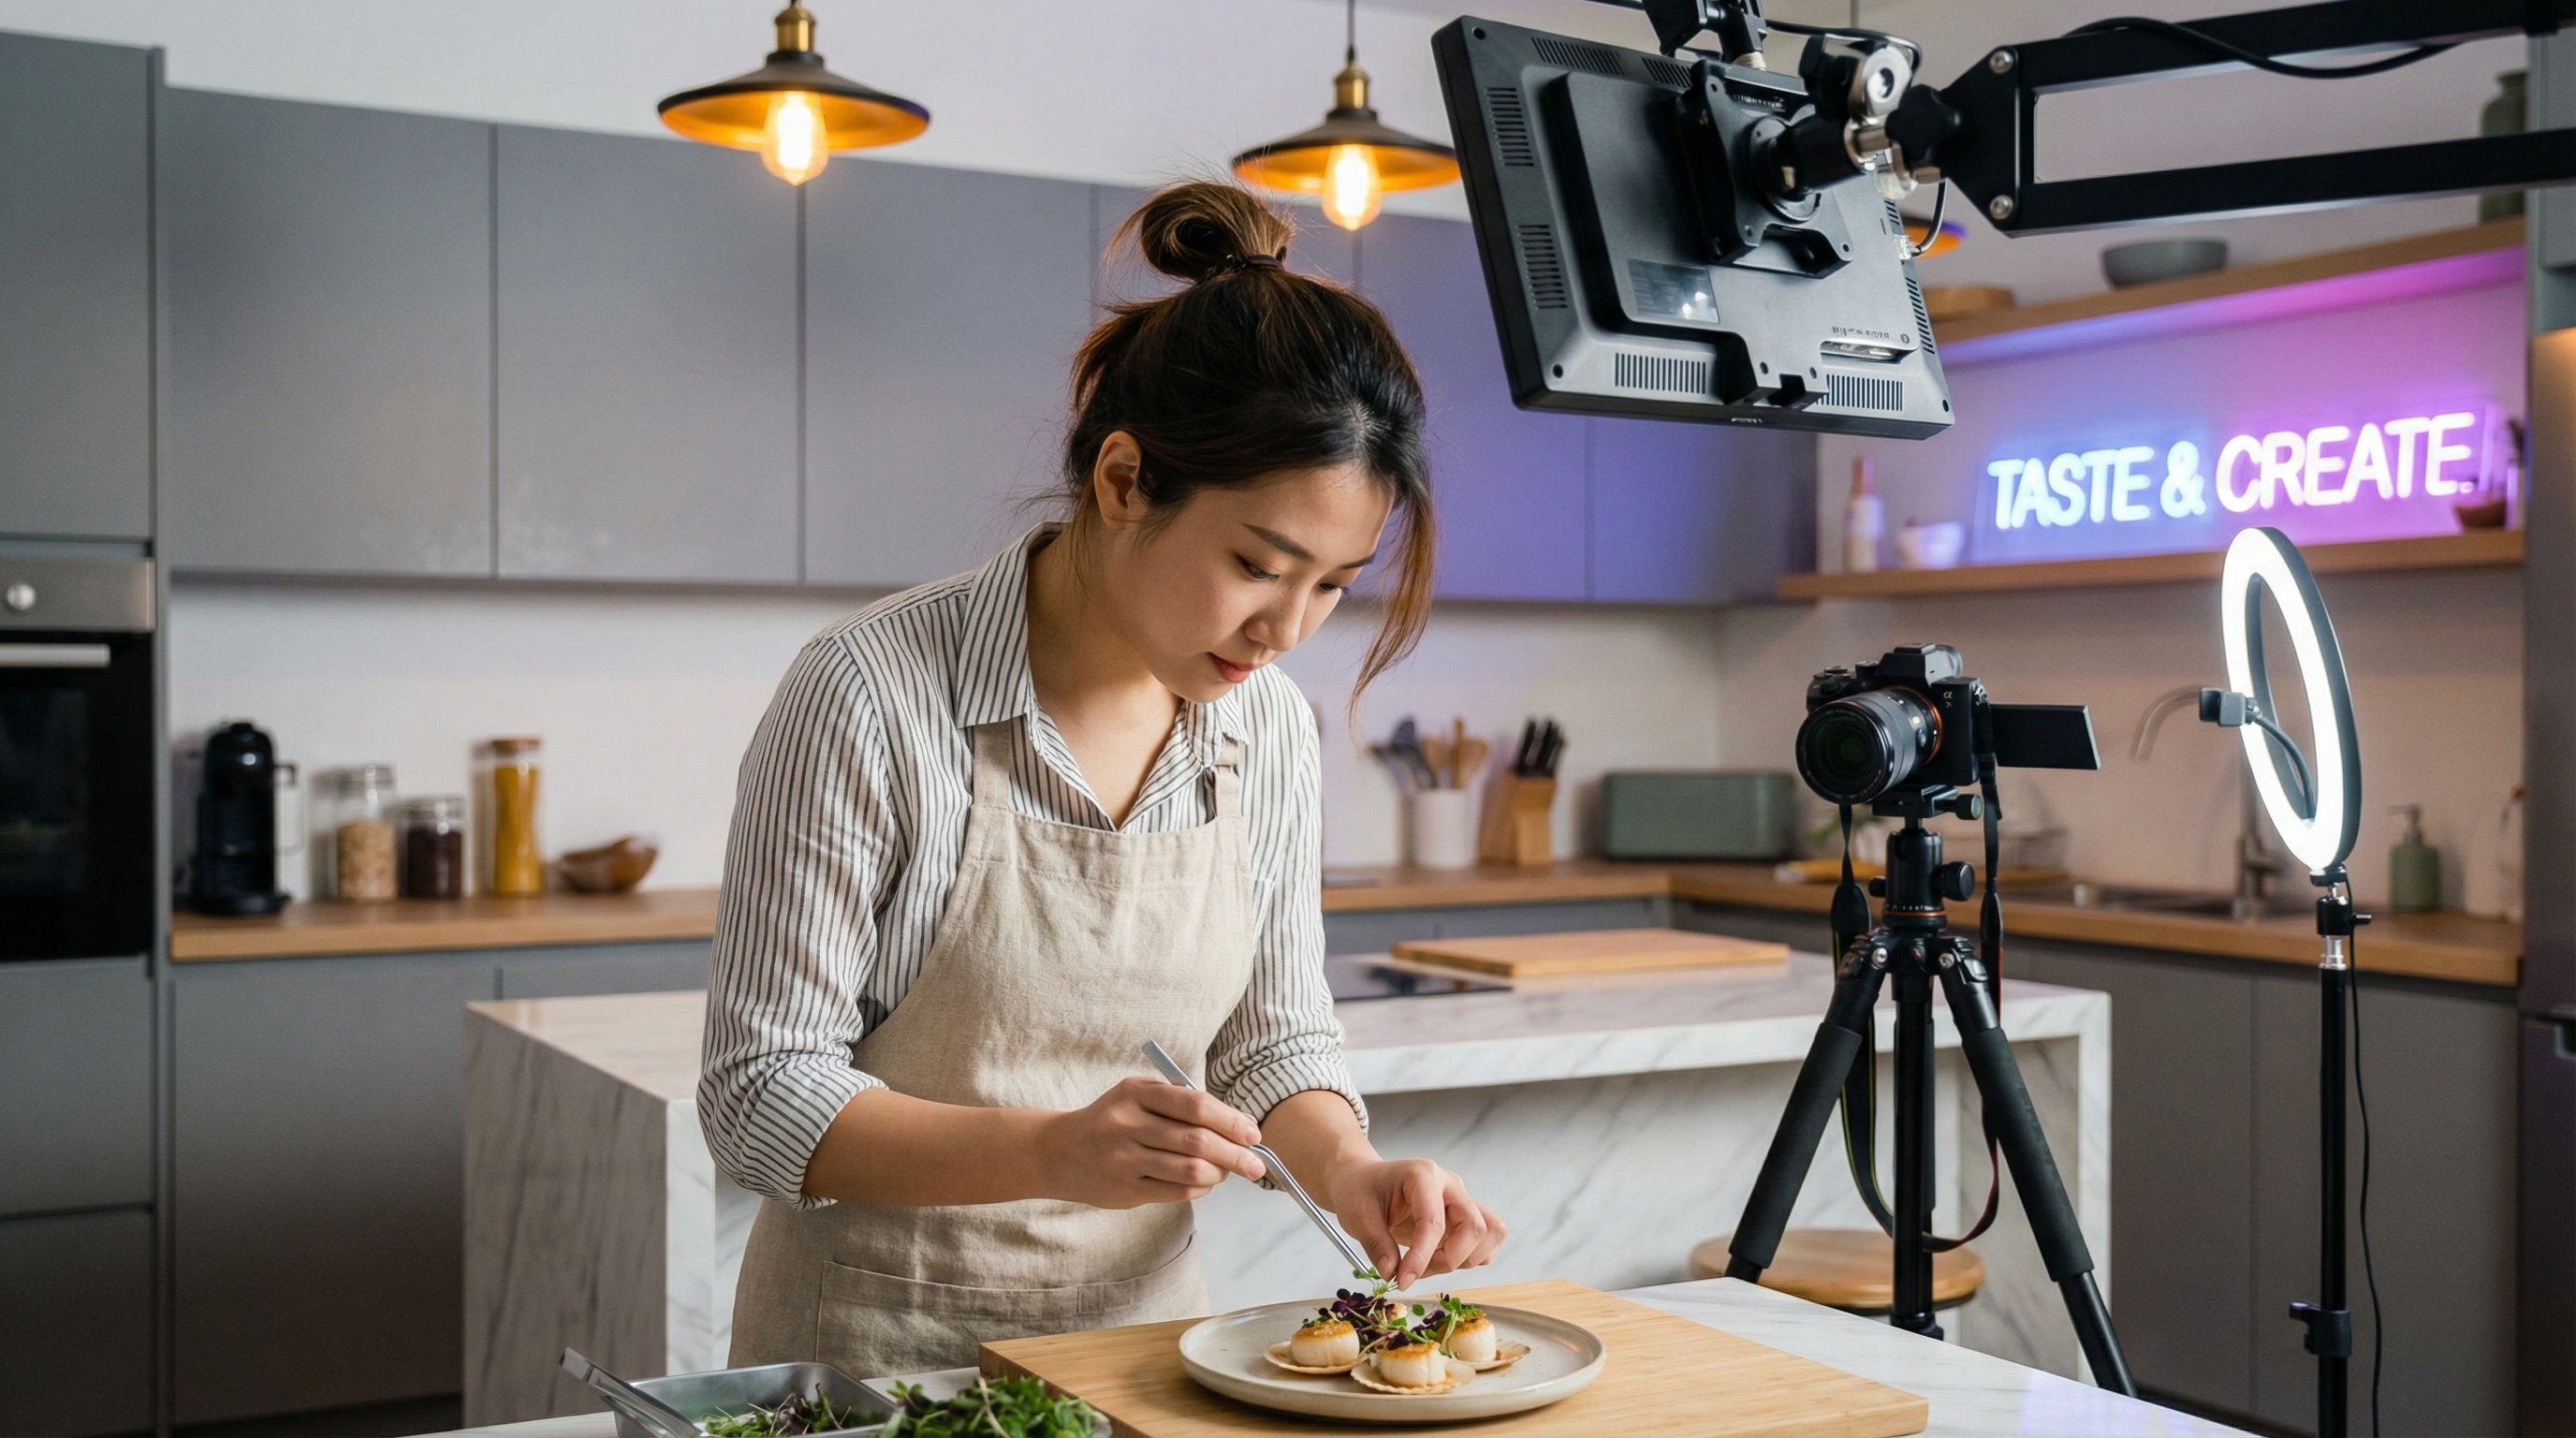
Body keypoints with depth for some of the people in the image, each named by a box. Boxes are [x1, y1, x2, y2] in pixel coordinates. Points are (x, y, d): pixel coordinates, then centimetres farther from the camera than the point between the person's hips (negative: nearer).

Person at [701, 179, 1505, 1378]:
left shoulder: (1271, 728, -3)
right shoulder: (871, 696, -18)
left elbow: (1274, 1044, 7)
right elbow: (760, 1097, -16)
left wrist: (1351, 1171, -13)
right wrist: (1054, 1150, -29)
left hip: (1142, 1325, 3)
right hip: (877, 1348, -2)